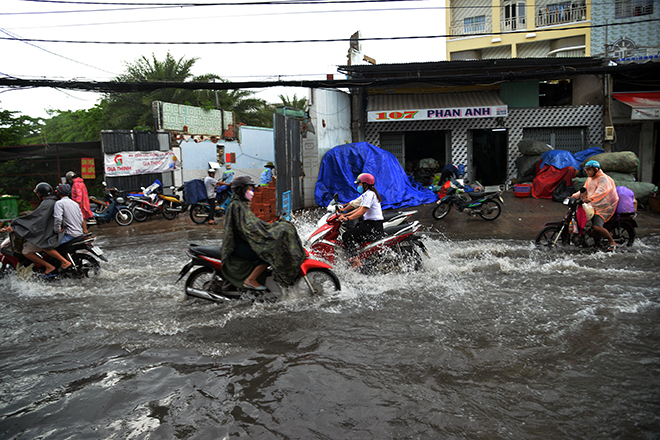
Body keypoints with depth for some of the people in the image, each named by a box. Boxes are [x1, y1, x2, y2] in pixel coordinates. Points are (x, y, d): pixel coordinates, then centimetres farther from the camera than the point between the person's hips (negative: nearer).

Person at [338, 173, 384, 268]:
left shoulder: (369, 194, -14)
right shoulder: (367, 194, 18)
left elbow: (362, 211, -22)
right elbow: (359, 209, 21)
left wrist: (348, 218, -25)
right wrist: (345, 215, 16)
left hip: (373, 226, -11)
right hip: (370, 223, 11)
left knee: (347, 236, -18)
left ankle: (356, 261, -19)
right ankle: (354, 256, 23)